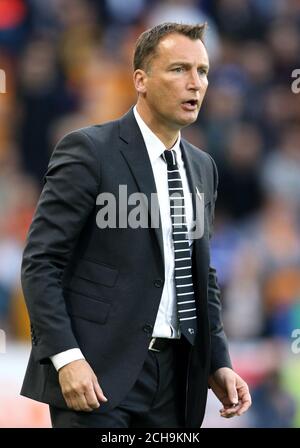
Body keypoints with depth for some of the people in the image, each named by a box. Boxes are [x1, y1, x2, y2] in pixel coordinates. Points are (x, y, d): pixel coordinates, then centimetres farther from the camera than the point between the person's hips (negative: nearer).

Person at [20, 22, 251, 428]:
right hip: (97, 373, -6)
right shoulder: (89, 151, -6)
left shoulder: (202, 167, 16)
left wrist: (218, 364, 11)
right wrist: (66, 357, -19)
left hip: (175, 375, 6)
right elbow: (40, 262, -10)